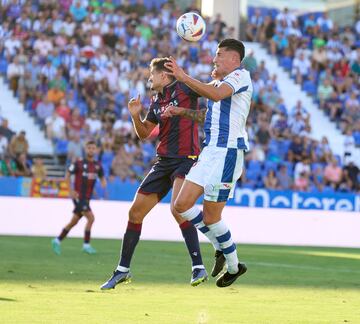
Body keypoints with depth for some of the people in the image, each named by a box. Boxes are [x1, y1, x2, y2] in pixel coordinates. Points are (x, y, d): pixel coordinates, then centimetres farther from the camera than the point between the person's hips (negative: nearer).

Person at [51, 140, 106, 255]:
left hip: (87, 198, 6)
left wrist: (103, 183, -10)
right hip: (78, 196, -6)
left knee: (74, 221, 10)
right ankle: (86, 245, -10)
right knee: (91, 218, -17)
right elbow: (67, 175, -2)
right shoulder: (79, 163, -7)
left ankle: (57, 240, 22)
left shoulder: (97, 166, 7)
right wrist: (71, 191, -9)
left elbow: (102, 178, 15)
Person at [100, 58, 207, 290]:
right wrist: (135, 115, 3)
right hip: (164, 161, 8)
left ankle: (199, 267, -23)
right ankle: (123, 270, 20)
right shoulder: (156, 101, 15)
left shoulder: (184, 88, -6)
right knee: (135, 212, 8)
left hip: (186, 158, -8)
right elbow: (143, 133, 23)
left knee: (178, 209, -29)